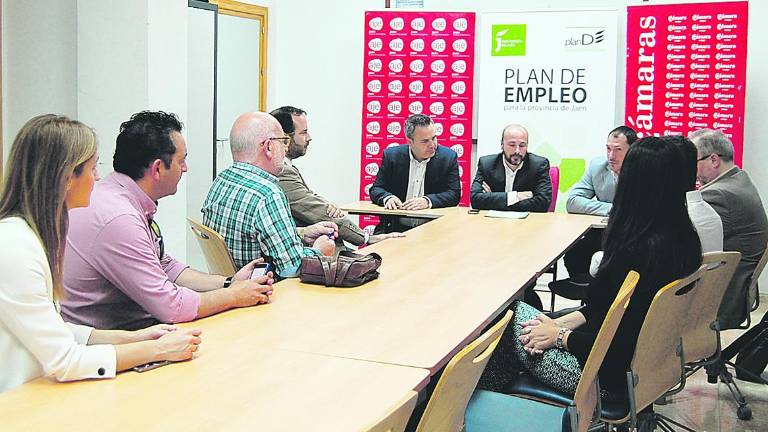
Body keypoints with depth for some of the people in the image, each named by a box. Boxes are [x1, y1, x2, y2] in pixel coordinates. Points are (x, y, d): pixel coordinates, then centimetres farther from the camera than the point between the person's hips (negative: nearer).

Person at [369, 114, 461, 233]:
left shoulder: (448, 157, 1)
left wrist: (427, 201, -22)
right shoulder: (391, 155, 4)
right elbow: (376, 189, 6)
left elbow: (454, 194, -4)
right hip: (395, 227, 0)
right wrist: (388, 198, -18)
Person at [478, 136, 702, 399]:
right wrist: (564, 322, 2)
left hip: (611, 377, -8)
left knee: (512, 315, 6)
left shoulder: (637, 252, -30)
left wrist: (559, 335, -10)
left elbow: (617, 345, -25)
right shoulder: (685, 239, -2)